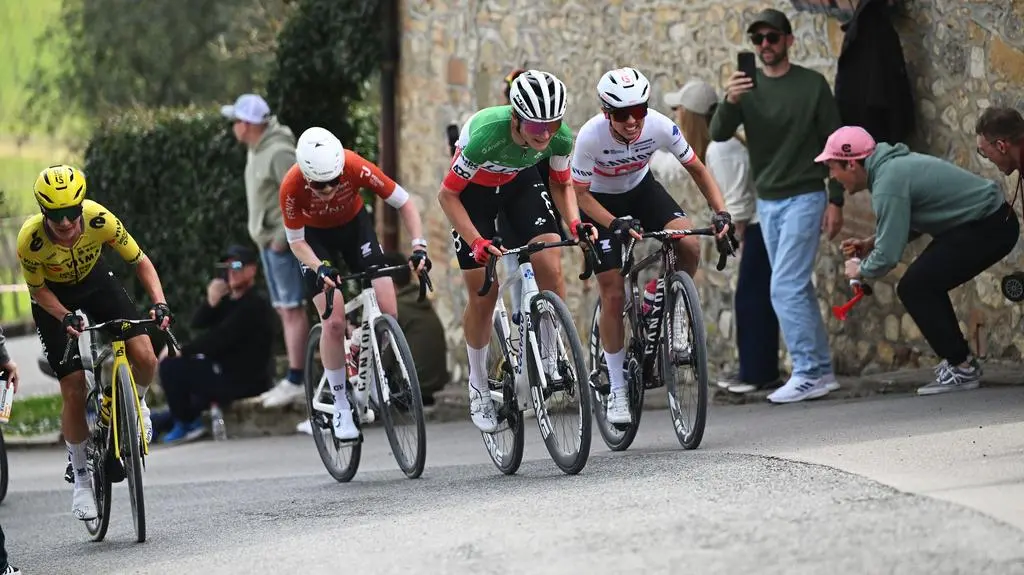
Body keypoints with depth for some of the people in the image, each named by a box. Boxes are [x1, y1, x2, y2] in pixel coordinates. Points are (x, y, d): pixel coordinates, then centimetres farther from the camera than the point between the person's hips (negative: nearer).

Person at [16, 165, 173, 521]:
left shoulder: (99, 219, -31)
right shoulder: (30, 239, -33)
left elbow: (140, 262, -19)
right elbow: (38, 290, -16)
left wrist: (160, 303, -33)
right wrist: (65, 317, -33)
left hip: (95, 281, 2)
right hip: (55, 298, -2)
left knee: (144, 358, -18)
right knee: (74, 394, -9)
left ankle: (135, 402, 18)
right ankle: (81, 477, 10)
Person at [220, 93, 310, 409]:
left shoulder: (278, 153, -19)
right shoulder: (256, 150, 11)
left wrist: (282, 237, -19)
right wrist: (264, 235, 12)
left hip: (282, 242, -10)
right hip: (267, 240, 10)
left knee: (292, 309, -8)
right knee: (283, 309, 12)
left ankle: (295, 380, -8)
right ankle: (293, 379, 17)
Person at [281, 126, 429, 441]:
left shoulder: (357, 168, -34)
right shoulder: (292, 187, -34)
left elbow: (403, 202, -21)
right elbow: (296, 241, -19)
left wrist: (419, 246, -32)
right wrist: (320, 268, -36)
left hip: (355, 224, 2)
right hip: (316, 237, -2)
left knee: (387, 312, -12)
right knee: (334, 322, -16)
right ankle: (341, 408, -3)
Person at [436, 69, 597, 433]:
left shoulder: (560, 138, -28)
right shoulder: (487, 134, -40)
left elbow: (562, 185, -6)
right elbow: (447, 195, -27)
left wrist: (575, 222, -24)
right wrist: (477, 242, -36)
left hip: (520, 183, 3)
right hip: (473, 188, -3)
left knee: (551, 269, -18)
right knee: (483, 294, -4)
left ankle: (548, 358, 2)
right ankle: (478, 386, 15)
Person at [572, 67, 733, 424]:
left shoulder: (660, 127, -26)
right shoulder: (590, 136, -33)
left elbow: (697, 169, -12)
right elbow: (580, 193, -22)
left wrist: (721, 211, -25)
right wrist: (614, 225, -38)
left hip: (641, 189, 2)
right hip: (600, 202, -2)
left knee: (688, 245, -26)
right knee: (613, 294, -8)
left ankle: (674, 313, 2)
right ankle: (617, 389, 2)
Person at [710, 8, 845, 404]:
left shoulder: (812, 85, -4)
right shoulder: (748, 88, 6)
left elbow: (834, 145, -2)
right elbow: (719, 134, -6)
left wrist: (836, 200, -8)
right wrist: (728, 102, -27)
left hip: (803, 198, -5)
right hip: (766, 203, 5)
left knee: (786, 288, -14)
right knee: (799, 290, 9)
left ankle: (806, 374, -13)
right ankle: (822, 371, 14)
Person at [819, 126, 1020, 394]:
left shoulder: (888, 185, -22)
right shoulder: (891, 165, 9)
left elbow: (888, 255, -22)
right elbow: (905, 223, 23)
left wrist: (861, 270, -2)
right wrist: (870, 243, 12)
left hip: (987, 228, -10)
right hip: (993, 222, 10)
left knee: (914, 289, -10)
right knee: (926, 286, 17)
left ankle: (960, 368, -6)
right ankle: (960, 361, 24)